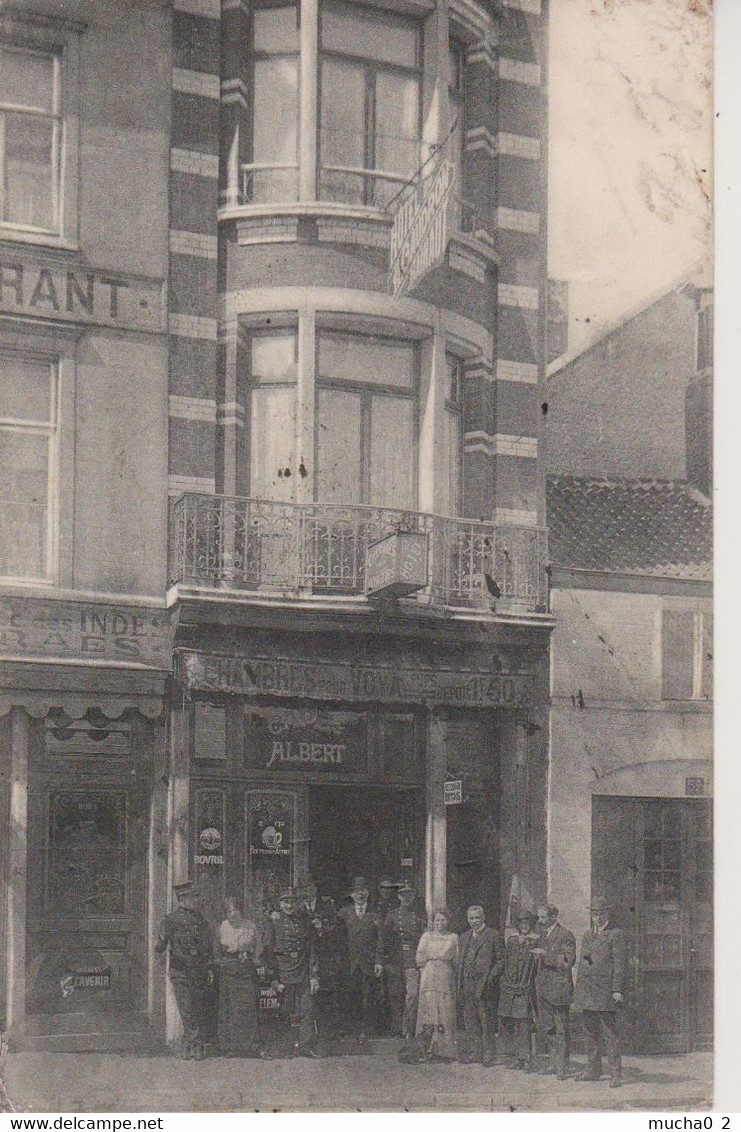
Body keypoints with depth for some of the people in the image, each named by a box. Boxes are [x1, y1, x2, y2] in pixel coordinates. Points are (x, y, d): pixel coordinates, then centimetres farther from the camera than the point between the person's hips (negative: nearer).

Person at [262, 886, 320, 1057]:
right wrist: (274, 979, -5)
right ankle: (296, 1045, 13)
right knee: (293, 1013, 3)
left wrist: (314, 976, 2)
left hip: (303, 973, 1)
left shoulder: (304, 921, 8)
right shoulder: (274, 923, 2)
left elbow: (312, 950, 9)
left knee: (307, 1011, -7)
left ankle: (306, 1047, -7)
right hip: (284, 975, -1)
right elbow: (268, 952, 1)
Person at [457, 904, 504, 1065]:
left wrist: (491, 978, -14)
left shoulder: (494, 936, -2)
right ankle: (474, 1051, 16)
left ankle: (488, 1054, 2)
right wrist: (460, 982, 10)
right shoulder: (464, 937, 18)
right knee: (470, 1021, 9)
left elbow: (501, 960, -4)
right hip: (466, 984, 6)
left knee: (486, 1021, -3)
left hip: (483, 984, -6)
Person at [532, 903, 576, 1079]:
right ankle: (555, 1061, 22)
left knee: (561, 1029, -1)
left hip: (559, 988, -8)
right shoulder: (542, 934, 15)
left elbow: (568, 962, -16)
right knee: (543, 1026, 10)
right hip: (543, 988, 8)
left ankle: (561, 1067, 4)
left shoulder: (566, 936, -9)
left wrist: (546, 955, -19)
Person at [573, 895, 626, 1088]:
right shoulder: (588, 935, 18)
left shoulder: (616, 935, -3)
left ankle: (615, 1074, -4)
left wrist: (617, 990, -14)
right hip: (587, 991, 7)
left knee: (610, 1033, -6)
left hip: (606, 991, -7)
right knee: (591, 1032, 11)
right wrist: (578, 988, 16)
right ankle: (593, 1070, 19)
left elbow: (619, 964, -8)